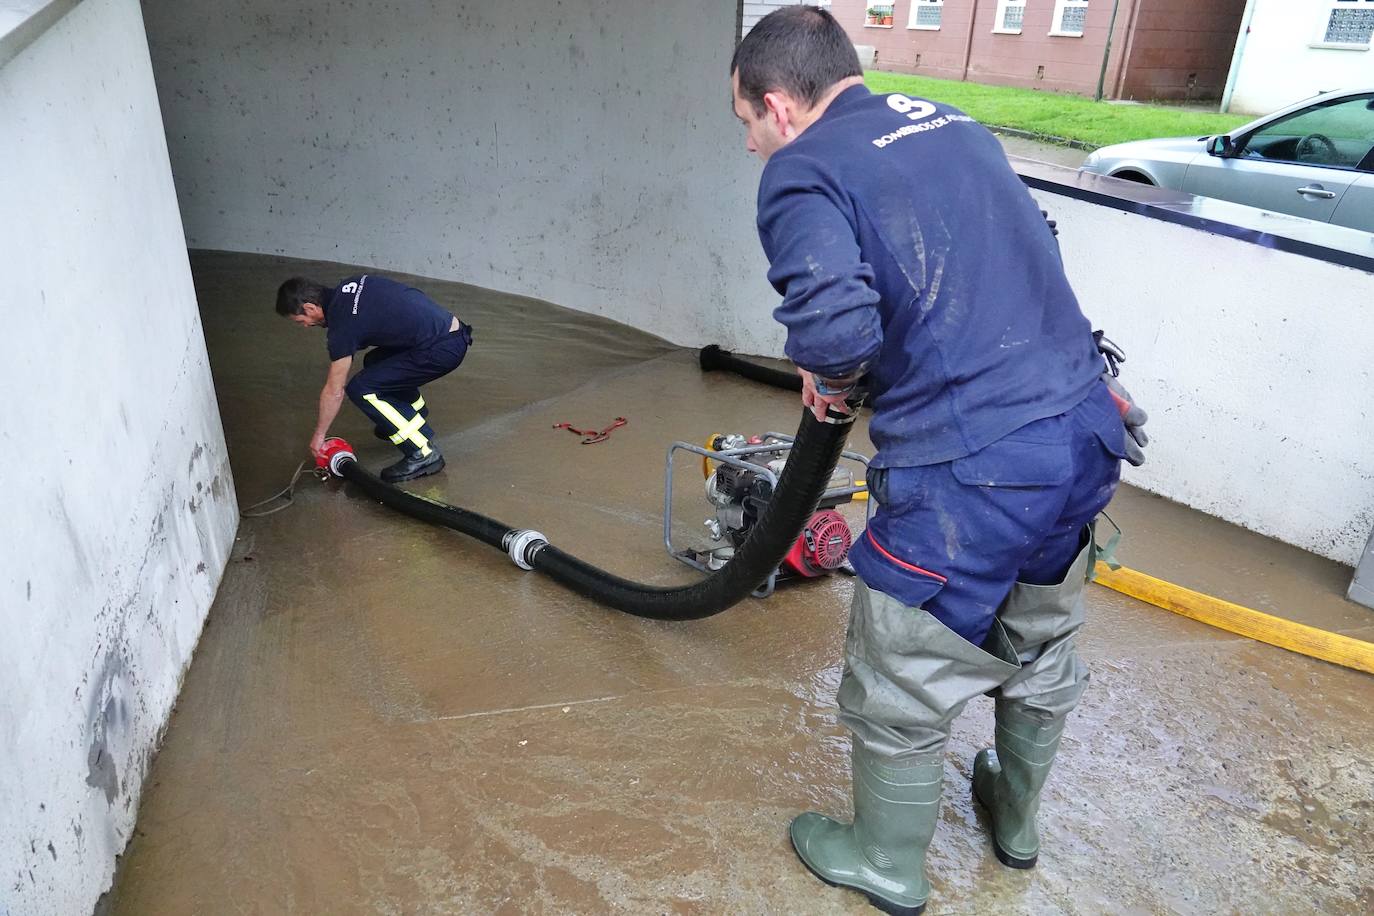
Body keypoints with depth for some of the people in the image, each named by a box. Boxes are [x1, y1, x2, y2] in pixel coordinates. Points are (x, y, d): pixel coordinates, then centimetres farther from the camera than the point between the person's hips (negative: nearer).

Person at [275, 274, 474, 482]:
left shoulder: (342, 325, -10)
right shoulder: (350, 284, 12)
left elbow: (334, 392, -2)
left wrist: (319, 435, 11)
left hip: (442, 348, -10)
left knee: (361, 390, -6)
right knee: (375, 362, 25)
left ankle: (423, 453, -6)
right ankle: (417, 420, 37)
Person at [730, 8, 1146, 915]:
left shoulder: (804, 167, -9)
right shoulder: (955, 123, 13)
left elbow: (833, 324, -26)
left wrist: (825, 375, -4)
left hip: (970, 472, -8)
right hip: (1086, 431, 8)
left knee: (903, 690, 15)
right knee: (1042, 647, 28)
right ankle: (1018, 818, 54)